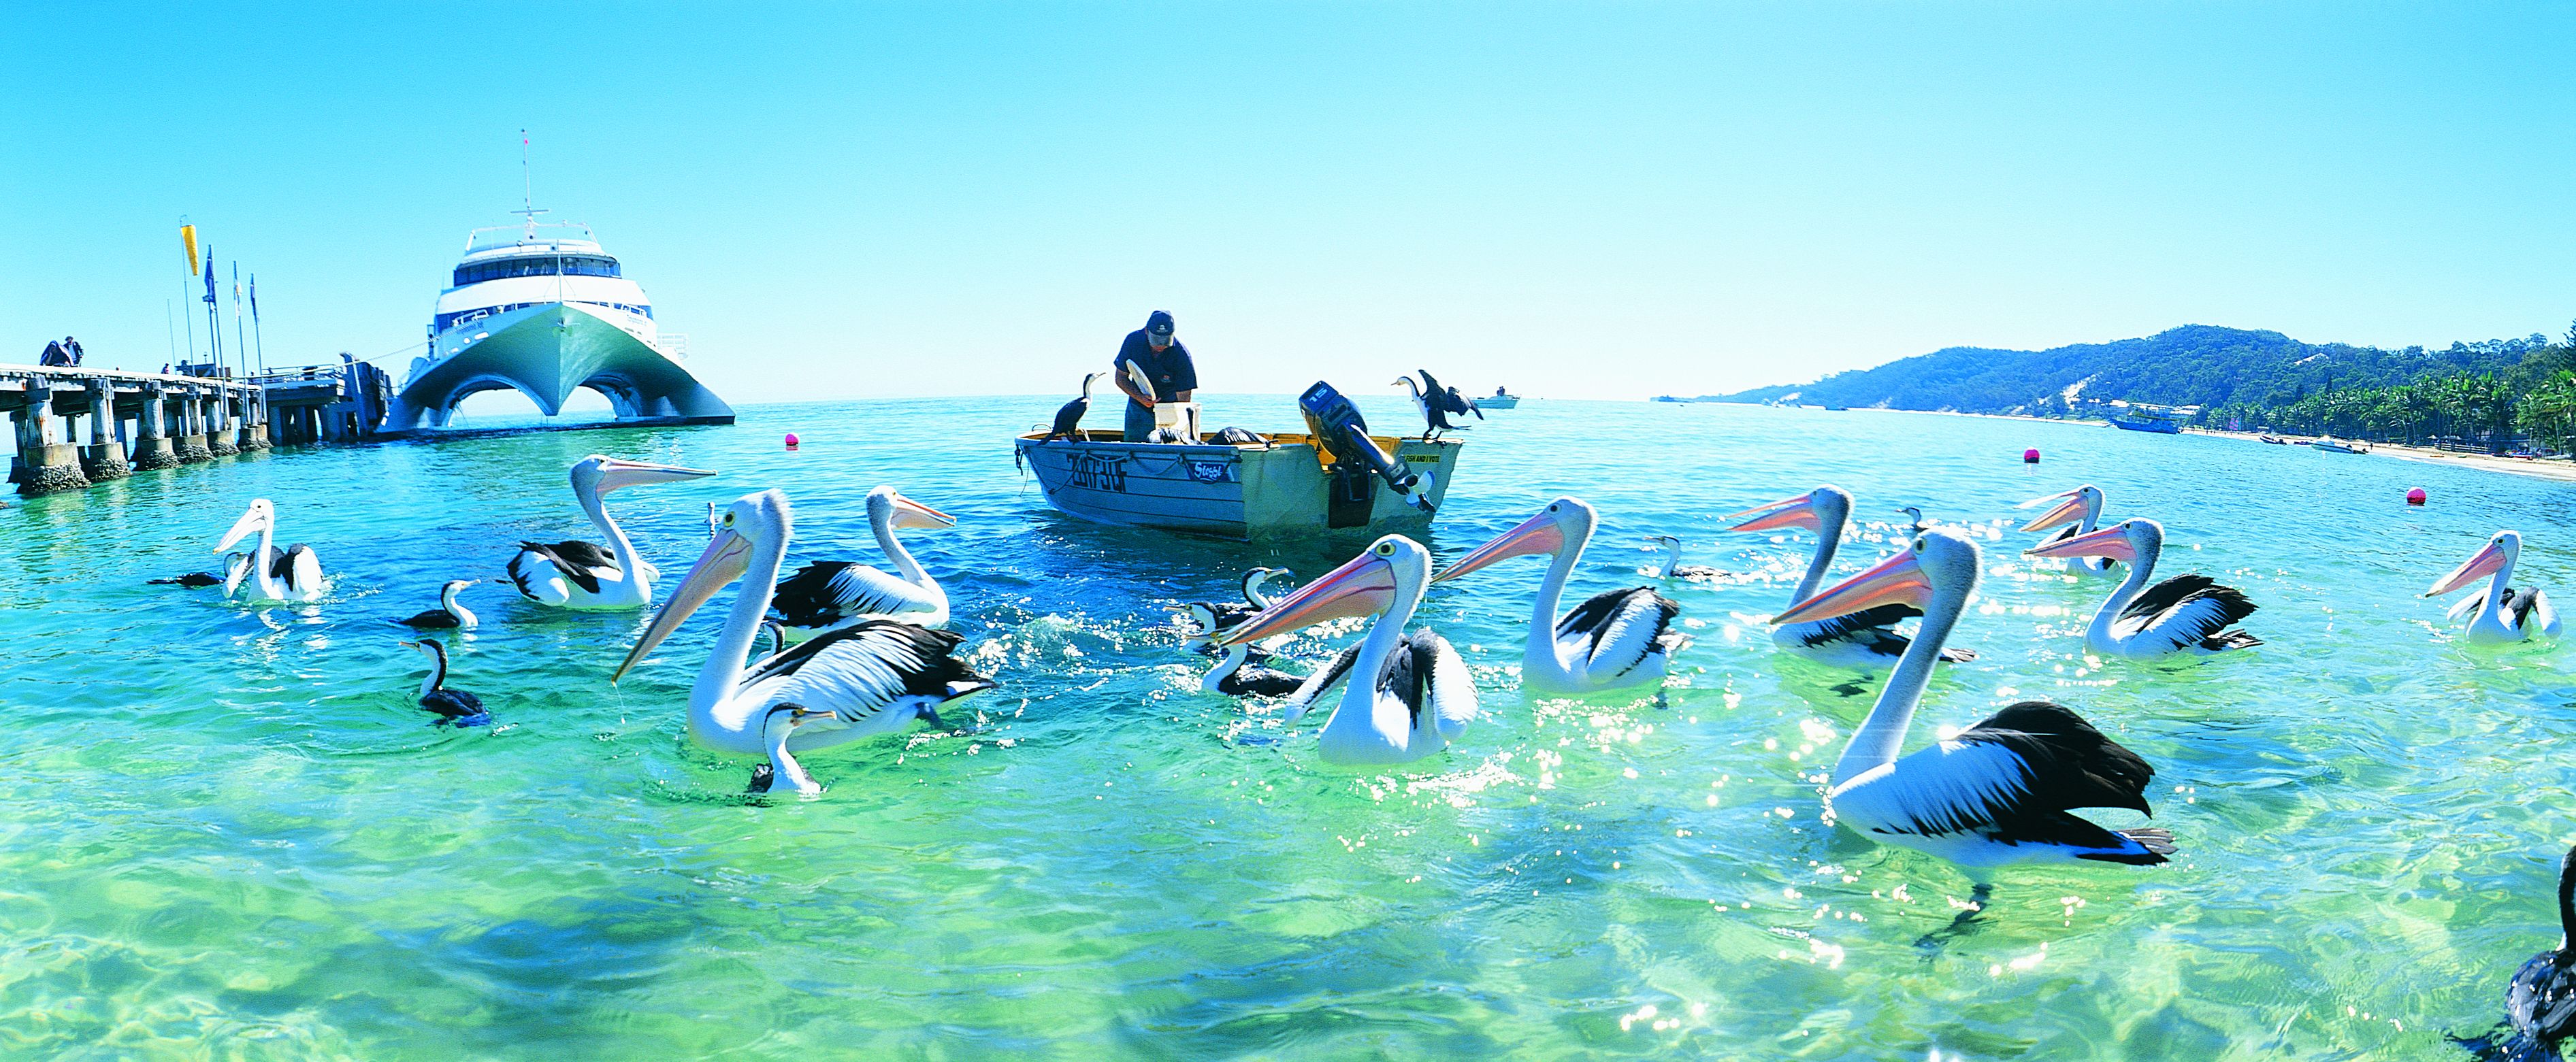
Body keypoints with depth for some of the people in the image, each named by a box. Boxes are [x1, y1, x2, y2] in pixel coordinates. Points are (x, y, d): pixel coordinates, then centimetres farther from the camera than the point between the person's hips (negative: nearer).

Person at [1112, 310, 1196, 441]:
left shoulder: (1181, 355, -23)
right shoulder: (1134, 340, -16)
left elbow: (1183, 399, -22)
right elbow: (1120, 377, -4)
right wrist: (1140, 397, -20)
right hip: (1139, 409, 2)